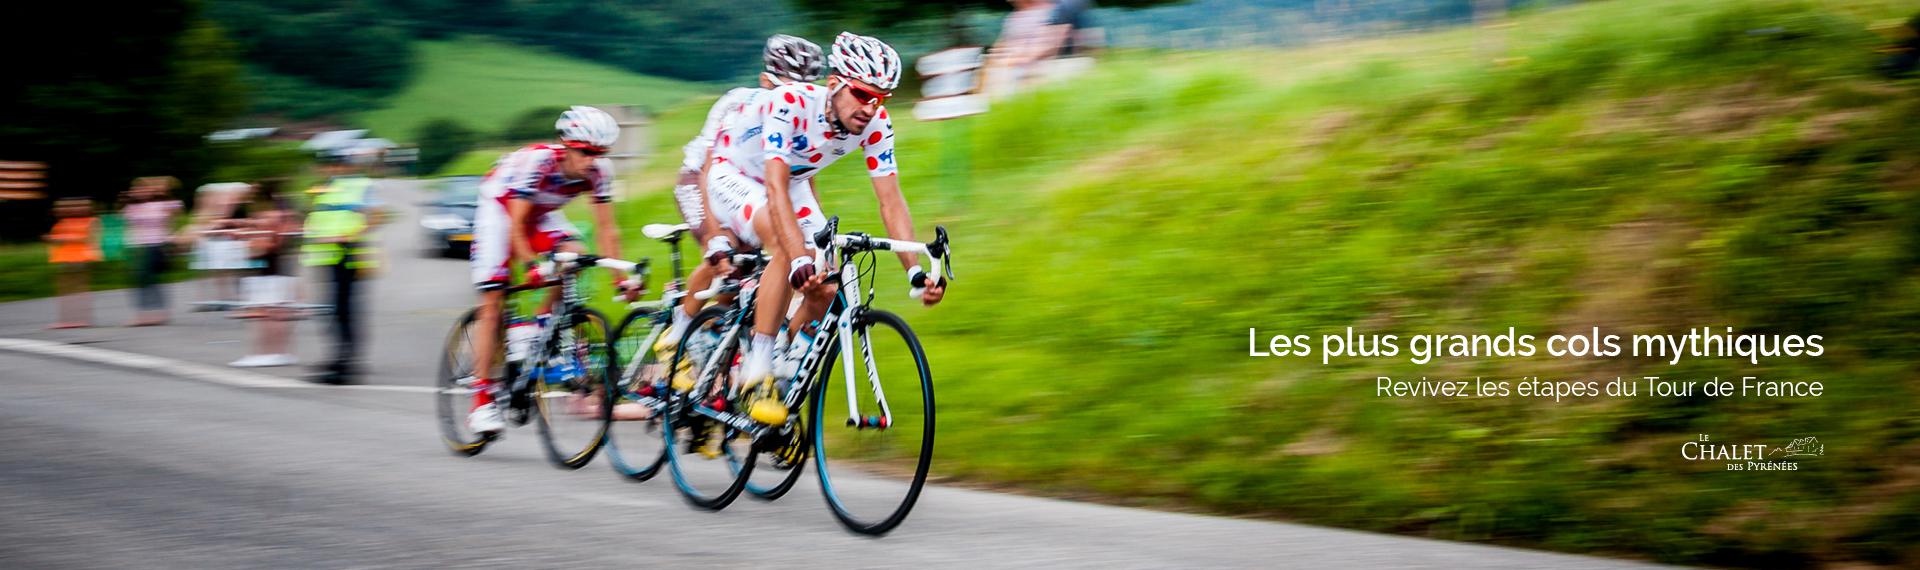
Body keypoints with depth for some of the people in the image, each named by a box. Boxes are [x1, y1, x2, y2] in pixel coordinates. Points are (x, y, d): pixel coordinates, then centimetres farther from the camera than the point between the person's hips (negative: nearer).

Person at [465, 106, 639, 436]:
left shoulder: (599, 171, -21)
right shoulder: (537, 161, -35)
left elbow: (606, 229, -17)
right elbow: (516, 226, -35)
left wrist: (620, 278, -25)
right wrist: (531, 266, -47)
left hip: (540, 213, 5)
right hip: (499, 207, -5)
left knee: (573, 255, -25)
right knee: (493, 303, -11)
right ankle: (482, 402, -10)